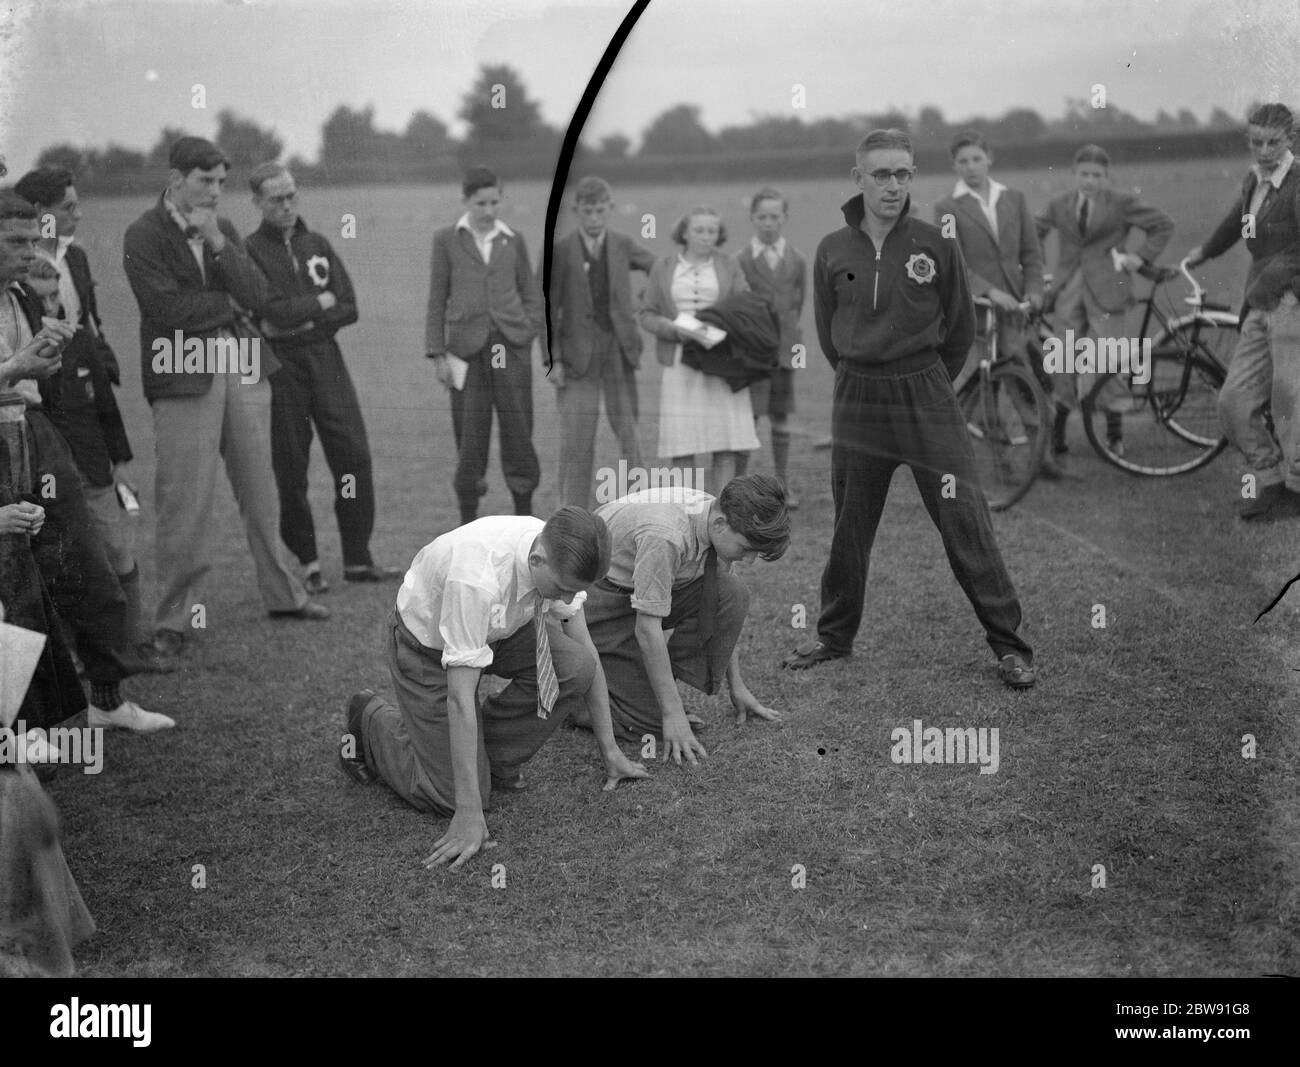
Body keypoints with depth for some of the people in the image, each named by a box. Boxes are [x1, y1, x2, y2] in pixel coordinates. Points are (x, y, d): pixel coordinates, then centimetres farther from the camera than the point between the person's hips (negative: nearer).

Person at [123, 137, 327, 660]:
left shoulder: (222, 228, 11)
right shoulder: (143, 236, -7)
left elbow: (258, 296, 1)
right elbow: (168, 308, -17)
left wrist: (216, 243, -11)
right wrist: (229, 302, -5)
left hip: (243, 365, 6)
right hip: (184, 376, -6)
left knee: (260, 489, 14)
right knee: (185, 503, -4)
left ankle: (282, 593, 27)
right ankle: (175, 617, 7)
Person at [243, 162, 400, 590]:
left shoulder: (317, 245, 13)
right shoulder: (250, 251, -3)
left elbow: (349, 309, 6)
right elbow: (276, 311, -15)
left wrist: (299, 320, -7)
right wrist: (322, 302, -2)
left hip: (326, 359, 4)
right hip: (279, 367, -4)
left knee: (353, 455, -1)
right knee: (290, 469, 1)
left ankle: (358, 559, 6)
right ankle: (308, 563, 11)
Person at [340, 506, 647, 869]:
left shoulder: (561, 561, -23)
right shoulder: (476, 579, -42)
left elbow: (587, 653, -9)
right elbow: (459, 698, -40)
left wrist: (610, 750, -8)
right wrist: (469, 814, -39)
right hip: (425, 639, -6)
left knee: (576, 666, -22)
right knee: (449, 795, -11)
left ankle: (493, 760, 1)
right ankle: (374, 720, 17)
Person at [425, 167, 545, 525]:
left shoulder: (513, 240, 11)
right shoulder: (447, 240, 6)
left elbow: (531, 294, 17)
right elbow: (437, 301, 6)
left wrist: (528, 332, 0)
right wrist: (438, 354, 1)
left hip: (512, 345, 1)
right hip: (467, 345, -1)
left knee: (518, 428, 1)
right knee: (470, 433, -1)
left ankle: (524, 514, 12)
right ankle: (467, 519, 10)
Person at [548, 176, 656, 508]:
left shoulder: (623, 245, 5)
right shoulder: (560, 250, -3)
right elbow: (549, 309, -2)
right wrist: (553, 360, -8)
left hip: (618, 352, 2)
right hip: (577, 354, -2)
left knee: (629, 436, 3)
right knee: (575, 441, -4)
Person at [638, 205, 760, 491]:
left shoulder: (729, 267, 8)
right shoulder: (663, 268, 7)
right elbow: (646, 315, 6)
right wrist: (673, 328, -14)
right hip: (680, 363, 0)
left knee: (726, 445, -3)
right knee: (681, 445, -4)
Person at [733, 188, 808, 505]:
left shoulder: (797, 262, 5)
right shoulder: (741, 261, -3)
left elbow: (797, 304, 10)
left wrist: (788, 338, 3)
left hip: (784, 348, 3)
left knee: (781, 417, 10)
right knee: (747, 417, -5)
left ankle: (783, 485, 17)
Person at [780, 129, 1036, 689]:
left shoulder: (936, 245, -5)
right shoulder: (833, 250, 0)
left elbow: (961, 328, 6)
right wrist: (863, 376, 13)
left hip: (927, 396, -2)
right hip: (855, 400, 2)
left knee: (965, 522, -4)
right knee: (849, 527, 11)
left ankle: (1008, 644, 4)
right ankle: (834, 637, 28)